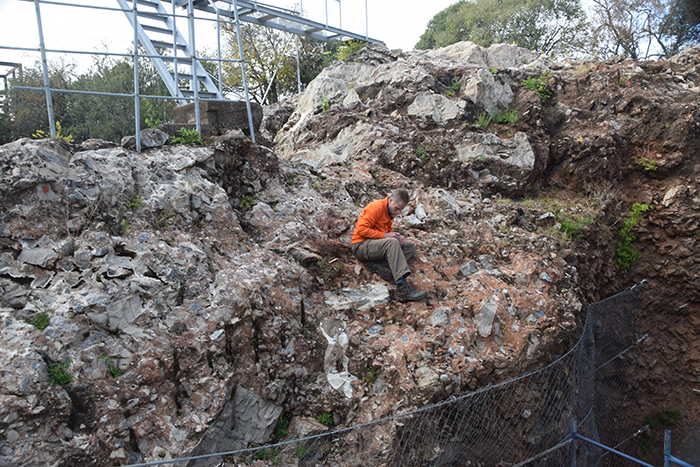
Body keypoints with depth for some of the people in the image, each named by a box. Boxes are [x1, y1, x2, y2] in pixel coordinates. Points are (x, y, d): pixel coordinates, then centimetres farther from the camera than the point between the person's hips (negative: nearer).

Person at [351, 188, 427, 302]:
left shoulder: (391, 211, 14)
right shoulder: (376, 207, -14)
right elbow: (361, 229, -20)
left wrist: (398, 237, 0)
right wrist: (384, 235, -20)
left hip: (377, 244, 9)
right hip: (361, 245, -9)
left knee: (411, 246, 0)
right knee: (392, 242, -36)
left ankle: (378, 265, -23)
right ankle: (402, 288, -45)